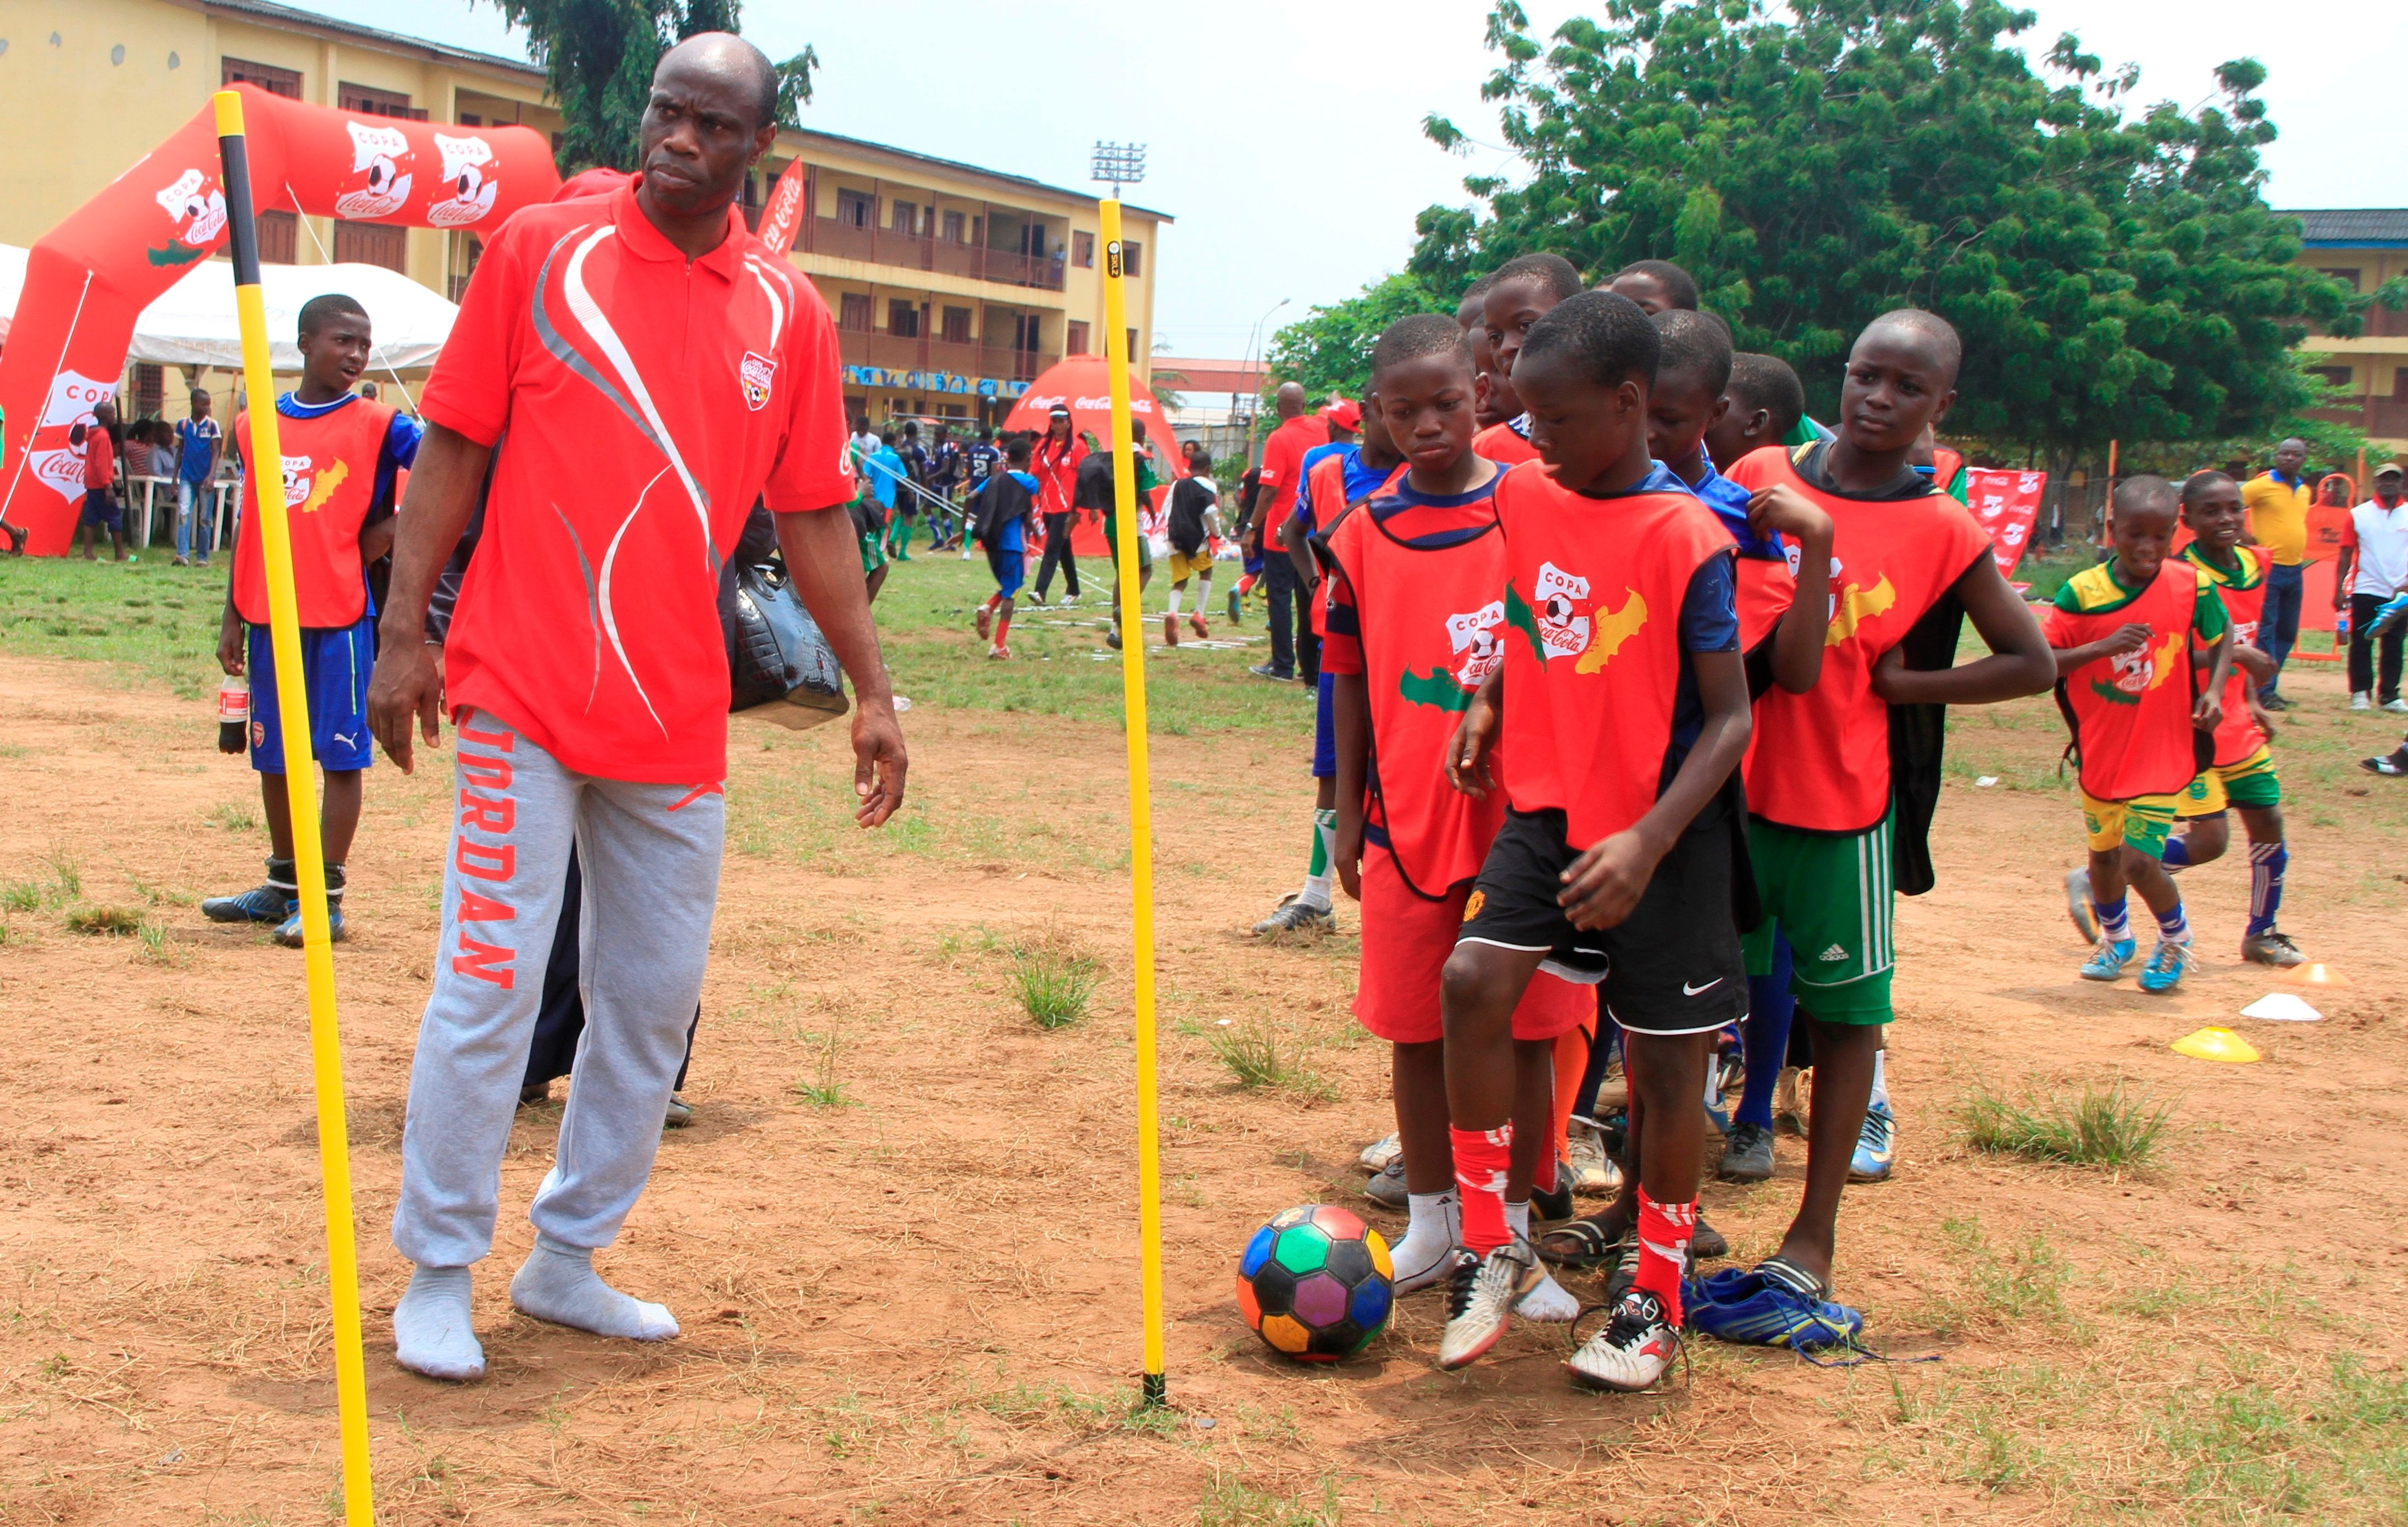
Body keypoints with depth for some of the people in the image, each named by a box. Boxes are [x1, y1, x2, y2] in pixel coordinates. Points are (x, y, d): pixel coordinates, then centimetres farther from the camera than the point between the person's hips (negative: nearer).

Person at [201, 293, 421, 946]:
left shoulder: (377, 426, -3)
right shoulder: (255, 427, 9)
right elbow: (247, 527, 13)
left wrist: (392, 529, -8)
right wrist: (233, 617, 12)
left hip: (340, 618, -5)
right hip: (268, 618, 5)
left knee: (341, 755, -3)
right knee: (273, 755, 12)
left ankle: (329, 898, 2)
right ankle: (282, 886, 25)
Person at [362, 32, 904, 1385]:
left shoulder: (788, 314, 6)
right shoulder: (541, 247, -1)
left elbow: (813, 514, 10)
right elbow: (456, 442, 1)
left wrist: (873, 690, 8)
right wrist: (405, 627, -6)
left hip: (678, 715, 4)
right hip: (523, 691, -3)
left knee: (656, 1000, 10)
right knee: (490, 983, -3)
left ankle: (568, 1260, 26)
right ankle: (438, 1274, 13)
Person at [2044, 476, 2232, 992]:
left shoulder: (2192, 585, -9)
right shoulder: (2082, 591, -12)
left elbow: (2222, 639, 8)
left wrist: (2213, 690, -7)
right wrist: (2104, 646, -27)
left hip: (2162, 752, -2)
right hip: (2101, 751, 2)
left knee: (2140, 860, -11)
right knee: (2103, 852, 18)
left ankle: (2176, 939, 20)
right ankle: (2115, 938, 46)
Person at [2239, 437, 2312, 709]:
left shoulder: (2305, 491, 14)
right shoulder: (2261, 485, -8)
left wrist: (2300, 556, 16)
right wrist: (2246, 537, -14)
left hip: (2295, 570, 8)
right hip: (2268, 569, -8)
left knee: (2287, 633, 10)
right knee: (2265, 631, -7)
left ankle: (2269, 687, 18)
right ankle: (2264, 691, -5)